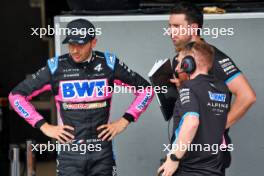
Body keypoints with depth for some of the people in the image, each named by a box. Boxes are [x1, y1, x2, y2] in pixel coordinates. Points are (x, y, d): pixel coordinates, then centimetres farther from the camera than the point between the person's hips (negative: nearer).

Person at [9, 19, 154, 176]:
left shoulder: (108, 64, 1)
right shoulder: (56, 67, -2)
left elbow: (146, 89, 10)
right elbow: (16, 95, 3)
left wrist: (124, 121, 2)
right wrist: (44, 126, -2)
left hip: (102, 152, 1)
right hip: (70, 152, -1)